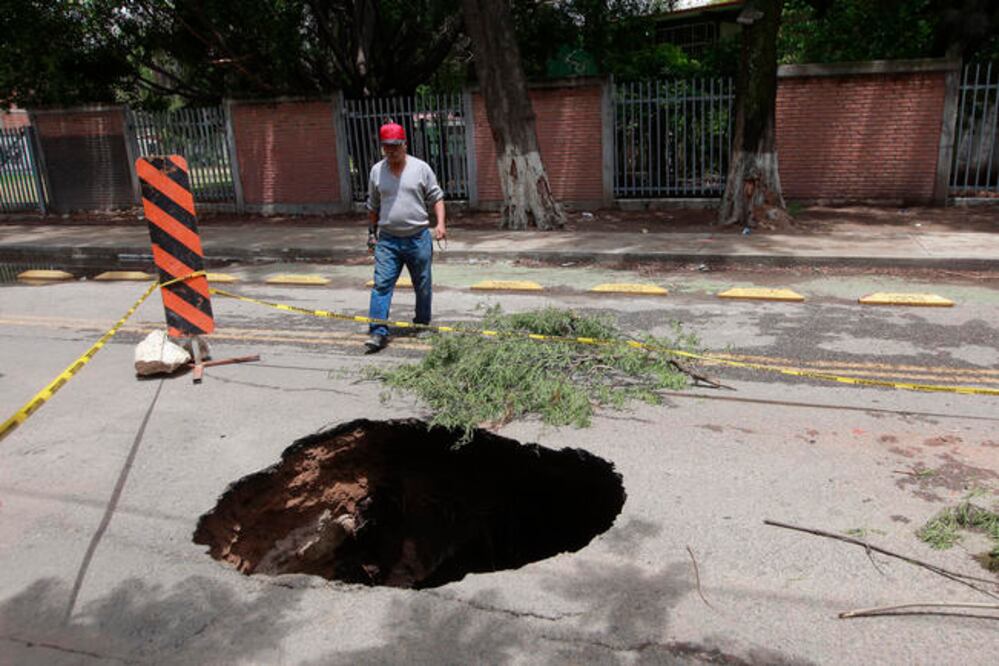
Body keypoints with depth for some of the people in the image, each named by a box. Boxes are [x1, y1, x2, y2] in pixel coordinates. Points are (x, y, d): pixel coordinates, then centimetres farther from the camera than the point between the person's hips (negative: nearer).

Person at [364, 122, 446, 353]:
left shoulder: (421, 168, -1)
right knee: (381, 284, -10)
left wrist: (440, 223, -11)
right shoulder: (377, 171, 6)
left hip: (418, 238, -1)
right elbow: (373, 206, 16)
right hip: (387, 240, 1)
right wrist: (371, 232, 15)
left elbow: (436, 197, 2)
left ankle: (422, 325, 29)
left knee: (423, 286, 11)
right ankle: (378, 332, -10)